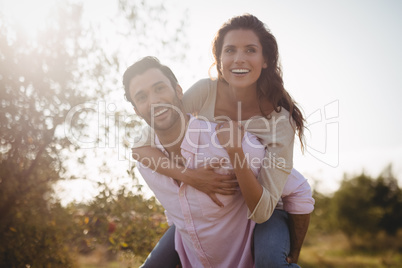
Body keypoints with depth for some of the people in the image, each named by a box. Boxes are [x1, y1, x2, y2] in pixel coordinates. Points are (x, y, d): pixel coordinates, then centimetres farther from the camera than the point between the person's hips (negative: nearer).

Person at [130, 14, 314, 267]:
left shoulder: (279, 120, -24)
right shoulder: (206, 92, -18)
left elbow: (262, 212, -28)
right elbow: (139, 146, -18)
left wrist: (236, 153, -41)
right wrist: (188, 175, -34)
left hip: (264, 212, -3)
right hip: (206, 207, 3)